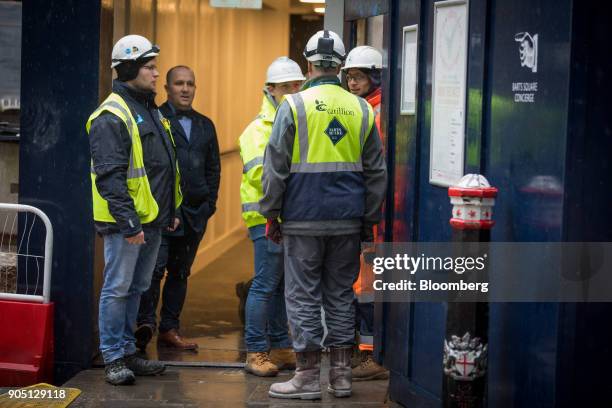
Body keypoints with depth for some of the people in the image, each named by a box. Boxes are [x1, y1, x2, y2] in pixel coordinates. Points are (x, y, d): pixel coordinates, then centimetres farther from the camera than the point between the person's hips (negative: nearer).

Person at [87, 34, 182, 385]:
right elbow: (110, 177, -20)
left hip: (153, 221, 9)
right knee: (117, 289, -2)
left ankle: (128, 351, 23)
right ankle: (113, 359, 4)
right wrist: (128, 224, -23)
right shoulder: (112, 117, -15)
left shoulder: (152, 111, 16)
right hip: (126, 223, -9)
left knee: (136, 288, 15)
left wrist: (171, 211, 20)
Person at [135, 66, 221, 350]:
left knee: (180, 272, 9)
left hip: (195, 211, 6)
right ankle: (146, 322, -13)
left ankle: (169, 330, 14)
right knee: (155, 266, -15)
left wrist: (210, 202, 11)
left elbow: (213, 167, 22)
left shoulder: (205, 125, 18)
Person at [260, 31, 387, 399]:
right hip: (347, 220, 4)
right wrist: (369, 219, 18)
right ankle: (341, 375, 15)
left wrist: (271, 214, 3)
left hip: (304, 219, -4)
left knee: (303, 296, 2)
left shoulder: (294, 105, -6)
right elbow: (377, 171, 11)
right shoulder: (360, 109, 6)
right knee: (341, 295, 12)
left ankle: (308, 376, 4)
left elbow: (276, 167, -5)